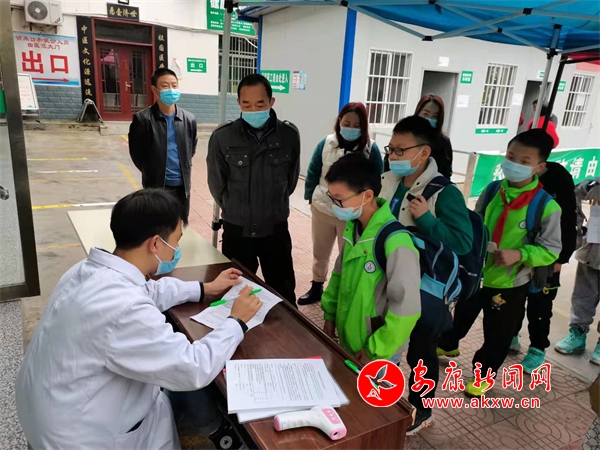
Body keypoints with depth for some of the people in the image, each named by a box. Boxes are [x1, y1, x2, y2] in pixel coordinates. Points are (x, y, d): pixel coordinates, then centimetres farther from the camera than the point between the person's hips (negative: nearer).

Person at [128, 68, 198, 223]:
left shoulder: (189, 119, 1)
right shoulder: (142, 119, -10)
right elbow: (136, 153, -2)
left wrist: (184, 170, 10)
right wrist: (151, 173, 5)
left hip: (182, 185, 4)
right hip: (156, 186, -3)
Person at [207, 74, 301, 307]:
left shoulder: (289, 135, -8)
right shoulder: (222, 137, -10)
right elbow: (217, 183, 3)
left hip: (276, 229, 0)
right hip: (236, 230, 0)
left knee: (284, 294, 13)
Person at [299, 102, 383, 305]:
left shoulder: (371, 149, -11)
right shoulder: (326, 144, -4)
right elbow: (312, 173, 4)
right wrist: (311, 197, 2)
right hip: (322, 209, 3)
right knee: (319, 253, 20)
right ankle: (316, 287, 42)